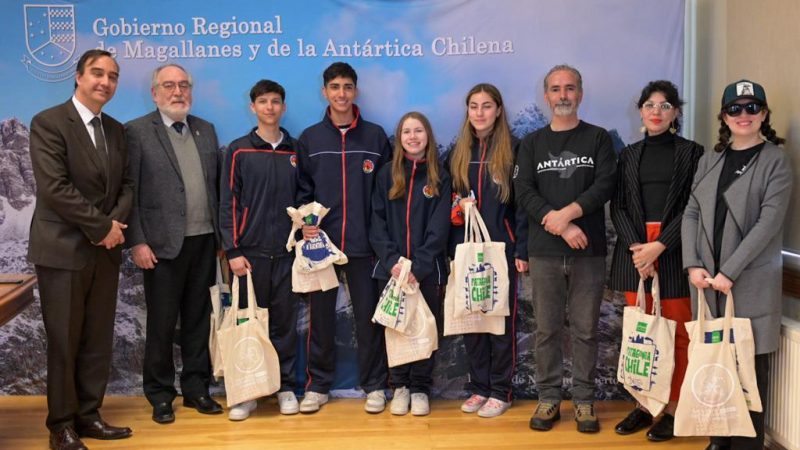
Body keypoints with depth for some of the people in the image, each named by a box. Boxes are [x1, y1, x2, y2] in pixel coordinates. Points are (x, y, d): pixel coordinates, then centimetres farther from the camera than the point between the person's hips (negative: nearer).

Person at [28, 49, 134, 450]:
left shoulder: (116, 130, 13)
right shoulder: (48, 123, -9)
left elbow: (126, 184, 12)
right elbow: (55, 188, -18)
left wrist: (115, 224, -7)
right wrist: (102, 227, -15)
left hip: (105, 250, 6)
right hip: (63, 249, -6)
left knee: (98, 340, 10)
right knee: (64, 342, 2)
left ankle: (88, 415, 22)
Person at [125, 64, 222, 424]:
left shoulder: (206, 130, 12)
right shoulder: (137, 131, -3)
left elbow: (216, 186, 11)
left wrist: (222, 236, 7)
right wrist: (137, 242, -12)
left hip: (204, 242, 4)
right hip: (163, 244, -4)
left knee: (198, 320, 12)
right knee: (161, 324, 5)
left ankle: (196, 388, 24)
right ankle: (160, 395, 19)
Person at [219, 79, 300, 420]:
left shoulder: (295, 151, 9)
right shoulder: (239, 150, 2)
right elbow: (228, 203, -2)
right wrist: (233, 251, -8)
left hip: (286, 251, 2)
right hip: (250, 251, -2)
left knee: (285, 321, 6)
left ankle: (285, 387, 17)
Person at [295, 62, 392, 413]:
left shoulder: (375, 137, 5)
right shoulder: (309, 139, 7)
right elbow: (302, 190, 9)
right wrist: (304, 221, -8)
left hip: (363, 243, -1)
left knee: (368, 315, 5)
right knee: (320, 316, 7)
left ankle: (374, 385, 18)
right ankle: (318, 385, 20)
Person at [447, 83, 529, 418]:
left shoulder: (512, 151, -1)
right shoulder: (458, 153, 12)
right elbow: (447, 198, 17)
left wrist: (522, 250, -10)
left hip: (501, 248, -4)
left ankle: (500, 391, 11)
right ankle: (479, 387, 18)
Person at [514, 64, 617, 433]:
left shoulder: (598, 139, 8)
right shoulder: (532, 143, 11)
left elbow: (605, 185, -5)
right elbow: (524, 192, -1)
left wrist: (566, 214, -16)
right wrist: (560, 226, -13)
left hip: (589, 251, -1)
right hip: (545, 252, 1)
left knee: (585, 330, 4)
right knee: (546, 329, 5)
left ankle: (584, 400, 14)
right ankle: (548, 398, 16)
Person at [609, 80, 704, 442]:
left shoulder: (691, 152, 3)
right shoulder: (628, 155, 13)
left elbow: (693, 206, -5)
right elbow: (618, 206, 7)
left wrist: (659, 246, -15)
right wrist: (635, 246, -9)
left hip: (674, 251, -3)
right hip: (634, 250, 3)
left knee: (676, 335, -1)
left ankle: (672, 410, 9)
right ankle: (643, 405, 16)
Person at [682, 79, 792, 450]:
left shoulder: (775, 160, -2)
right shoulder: (709, 160, 12)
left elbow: (769, 221, -11)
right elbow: (691, 214, 9)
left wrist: (730, 271, -16)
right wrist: (692, 264, -5)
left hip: (751, 281, -4)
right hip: (707, 279, 4)